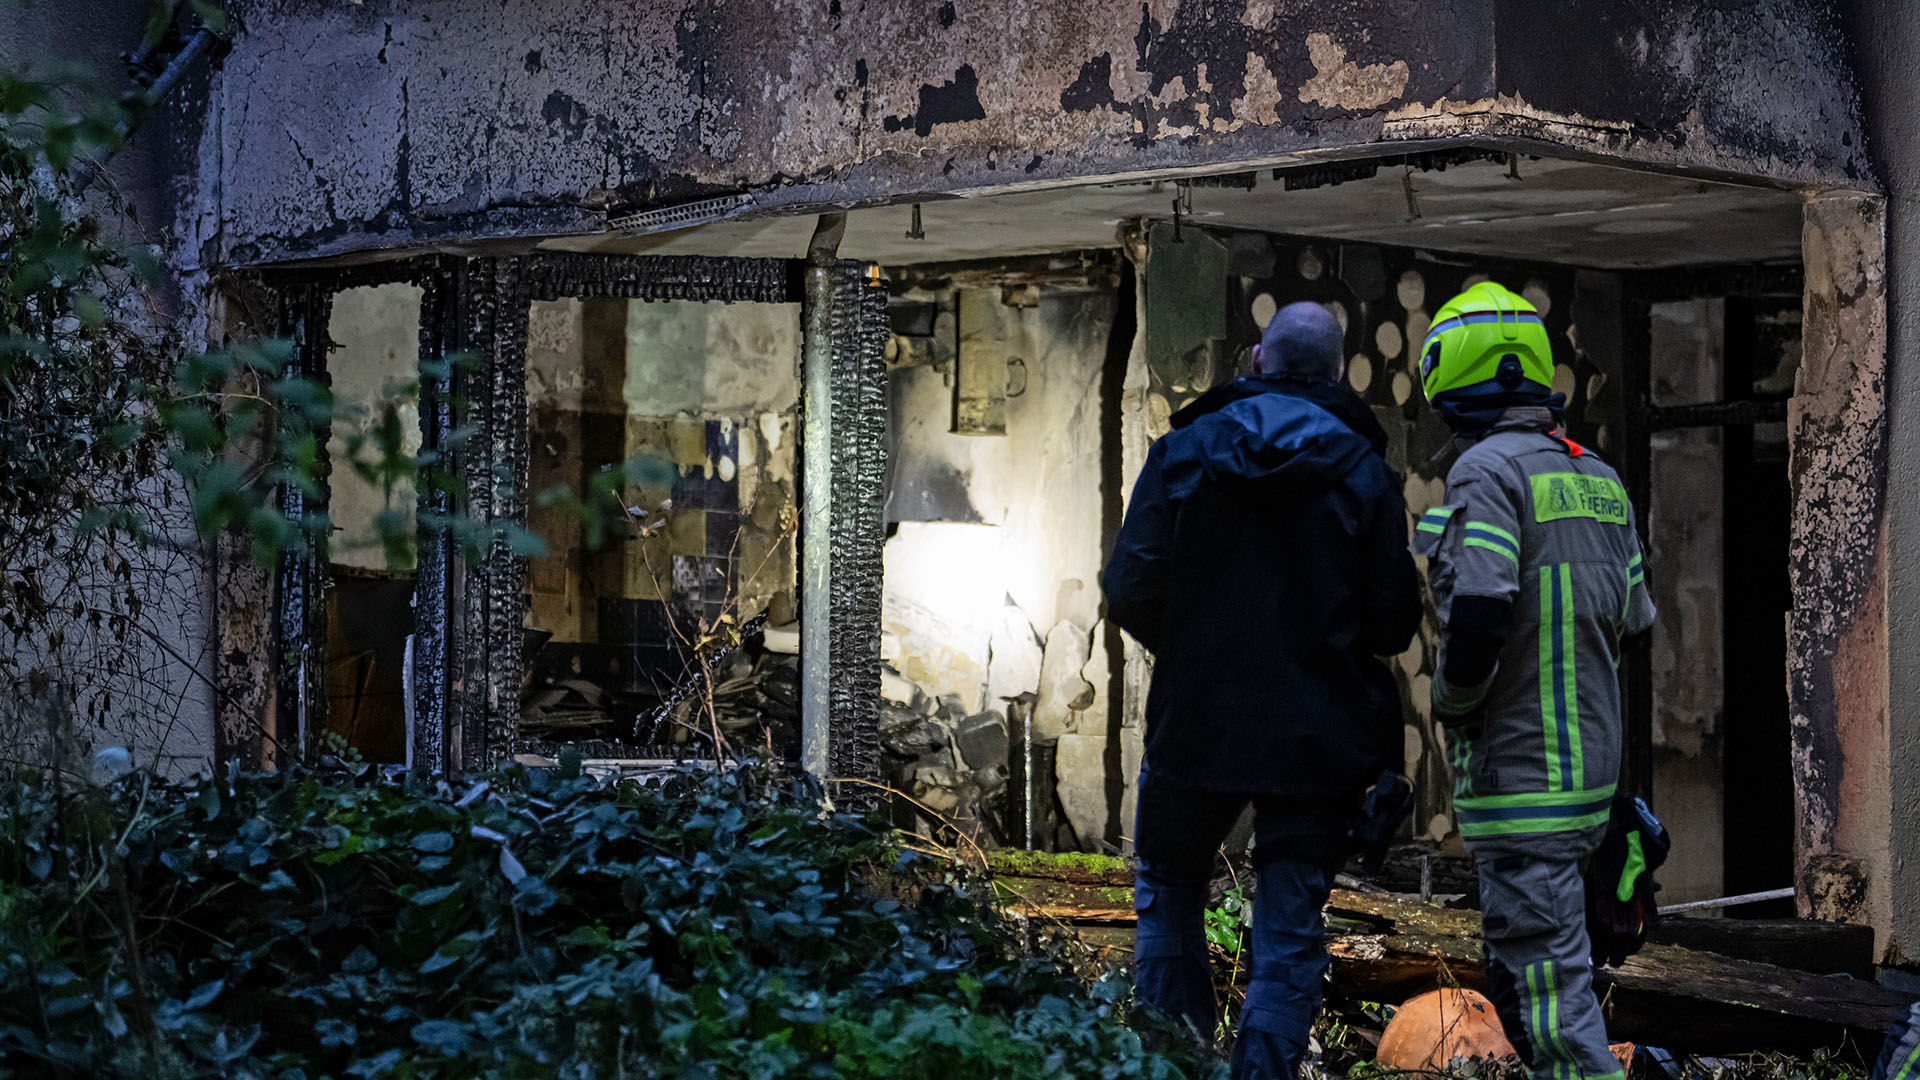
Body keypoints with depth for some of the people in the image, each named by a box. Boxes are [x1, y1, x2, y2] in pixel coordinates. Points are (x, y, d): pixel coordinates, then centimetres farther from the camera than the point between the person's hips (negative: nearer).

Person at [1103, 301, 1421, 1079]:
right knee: (1290, 933, 6)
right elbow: (1394, 623, -4)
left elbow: (1129, 591, -7)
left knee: (1169, 898, 19)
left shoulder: (1182, 451, -3)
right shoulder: (1362, 470, -3)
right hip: (1317, 737, 0)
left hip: (1196, 723, 1)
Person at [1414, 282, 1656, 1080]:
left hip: (1517, 772, -9)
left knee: (1548, 994, -6)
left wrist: (1449, 705, -7)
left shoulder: (1489, 469, -14)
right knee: (1526, 977, 21)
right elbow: (1632, 623, 15)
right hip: (1592, 768, 9)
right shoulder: (1598, 477, 11)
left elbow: (1479, 617, -24)